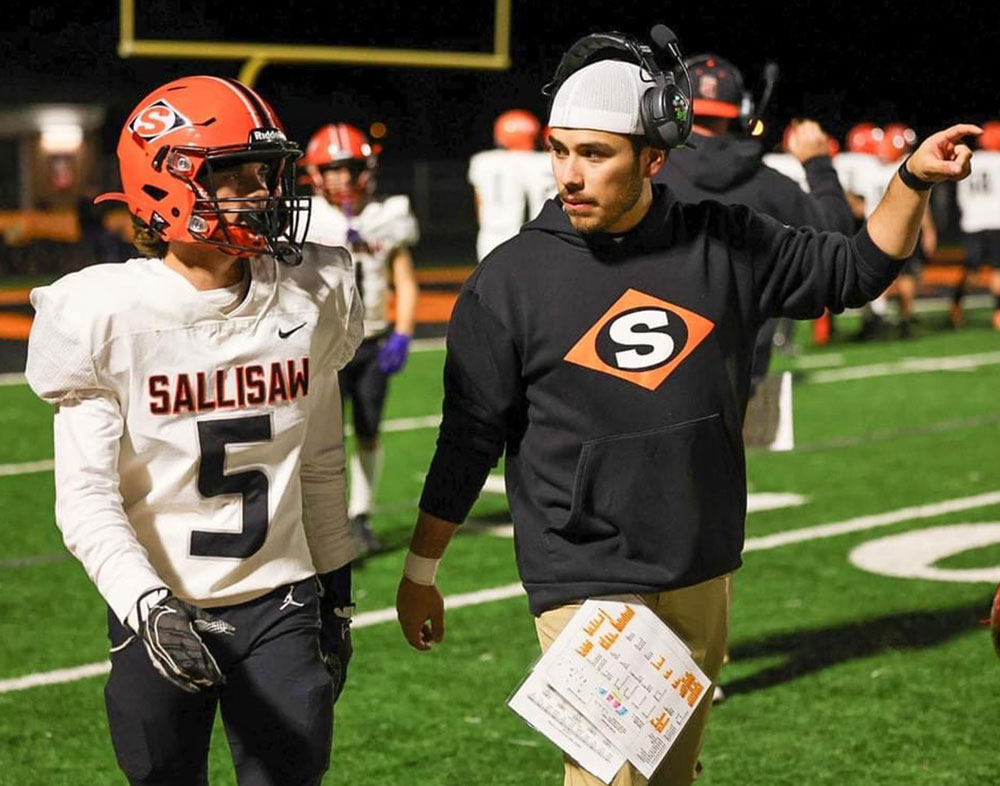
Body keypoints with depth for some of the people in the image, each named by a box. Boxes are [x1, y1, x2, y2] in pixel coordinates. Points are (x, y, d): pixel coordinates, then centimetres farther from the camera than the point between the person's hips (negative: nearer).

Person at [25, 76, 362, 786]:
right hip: (161, 615, -2)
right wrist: (145, 605, -28)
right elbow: (86, 496, -14)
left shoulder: (310, 299, 0)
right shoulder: (110, 316, -12)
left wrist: (336, 593, 15)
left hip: (281, 607, 2)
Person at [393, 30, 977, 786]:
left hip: (702, 577, 4)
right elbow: (469, 439, -1)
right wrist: (420, 570, 3)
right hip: (586, 585, -4)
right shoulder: (512, 278, -8)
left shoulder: (726, 247, -1)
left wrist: (913, 181, -1)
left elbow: (855, 270, 13)